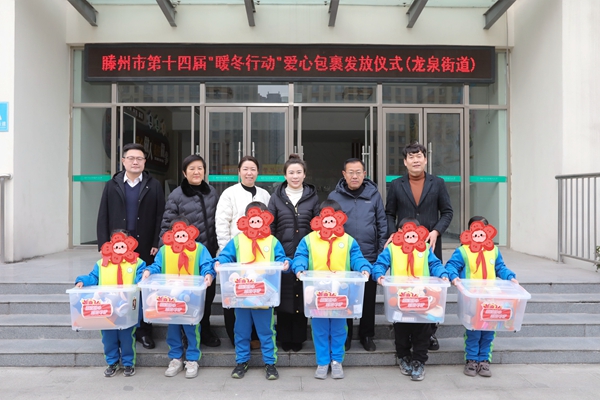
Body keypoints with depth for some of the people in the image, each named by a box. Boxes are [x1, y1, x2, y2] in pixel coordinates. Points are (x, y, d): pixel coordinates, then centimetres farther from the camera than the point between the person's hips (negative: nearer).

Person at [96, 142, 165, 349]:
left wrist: (157, 245, -8)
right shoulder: (112, 185, 8)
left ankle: (144, 330, 15)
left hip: (145, 248, -1)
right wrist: (104, 245, -3)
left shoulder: (154, 186, 4)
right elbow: (103, 218, 5)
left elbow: (160, 218, 0)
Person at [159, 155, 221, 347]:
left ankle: (204, 330, 31)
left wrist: (217, 245, 10)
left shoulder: (212, 192, 5)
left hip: (208, 252, 4)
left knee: (208, 291, 12)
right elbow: (167, 225, -7)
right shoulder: (176, 195, -8)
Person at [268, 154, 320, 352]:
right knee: (284, 296, 4)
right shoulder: (277, 197, 6)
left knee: (302, 296, 4)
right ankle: (285, 338, 18)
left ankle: (298, 338, 19)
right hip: (283, 255, 0)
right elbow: (270, 227, 7)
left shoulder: (312, 197, 6)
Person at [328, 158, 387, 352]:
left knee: (369, 299, 12)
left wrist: (382, 254, 1)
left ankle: (367, 335, 28)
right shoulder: (334, 197, 0)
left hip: (370, 257, 1)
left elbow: (382, 225, 4)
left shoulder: (374, 195, 2)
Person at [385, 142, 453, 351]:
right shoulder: (396, 185, 6)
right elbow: (389, 214, 8)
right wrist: (393, 234, -6)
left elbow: (447, 212, 5)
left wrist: (436, 231, -9)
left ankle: (430, 332, 18)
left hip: (430, 244, 0)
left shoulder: (437, 183, 4)